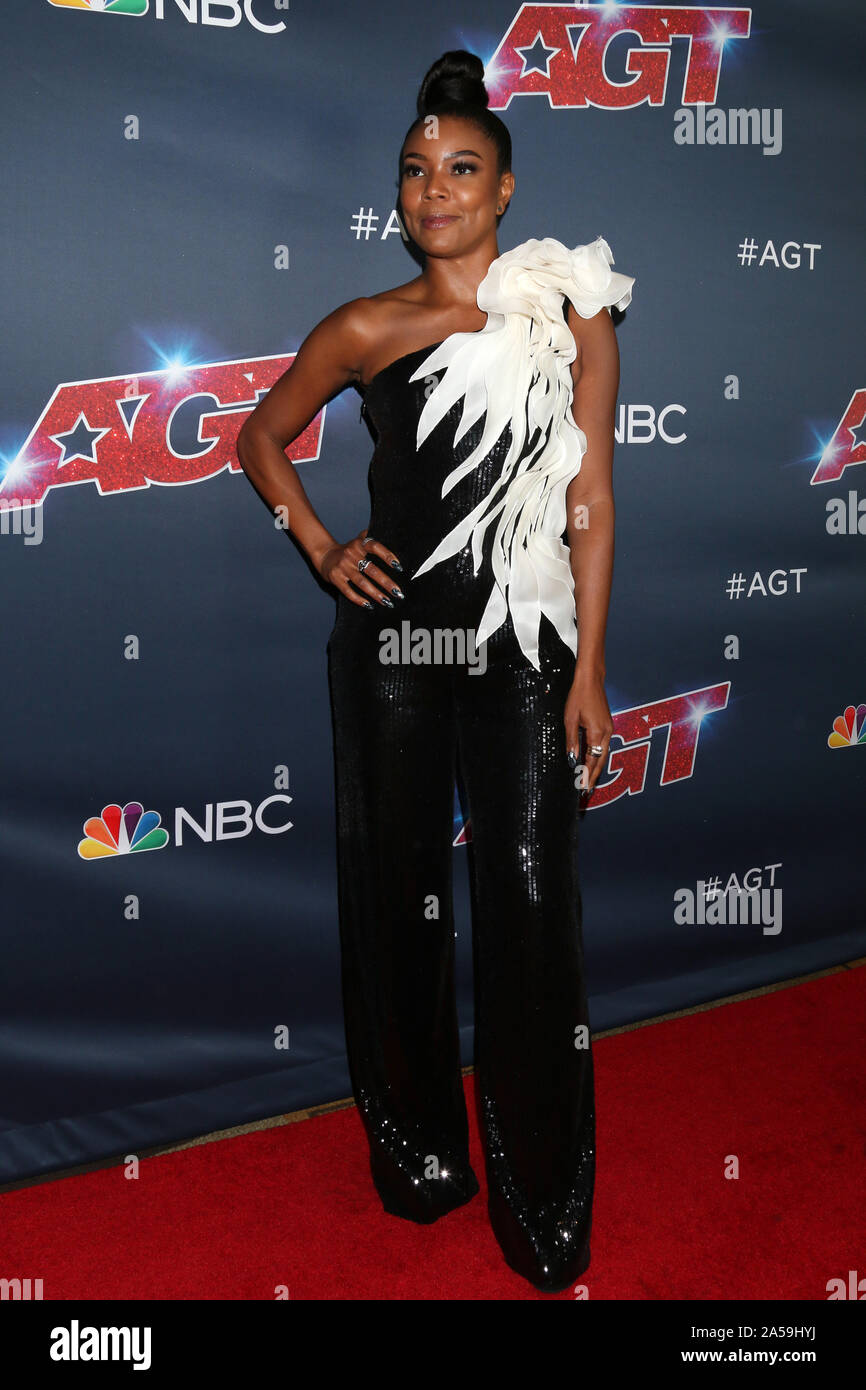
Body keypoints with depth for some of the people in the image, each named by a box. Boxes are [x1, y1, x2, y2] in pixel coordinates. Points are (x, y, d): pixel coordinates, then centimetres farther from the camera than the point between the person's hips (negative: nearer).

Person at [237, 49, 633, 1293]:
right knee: (398, 891, 9)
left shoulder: (573, 313, 4)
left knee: (531, 899, -2)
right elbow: (262, 439, 19)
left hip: (523, 645, -1)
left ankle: (541, 1199, 16)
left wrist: (589, 669, -2)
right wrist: (324, 551, 5)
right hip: (393, 641, 2)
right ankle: (417, 1148, 30)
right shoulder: (368, 330, 5)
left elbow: (589, 503, 2)